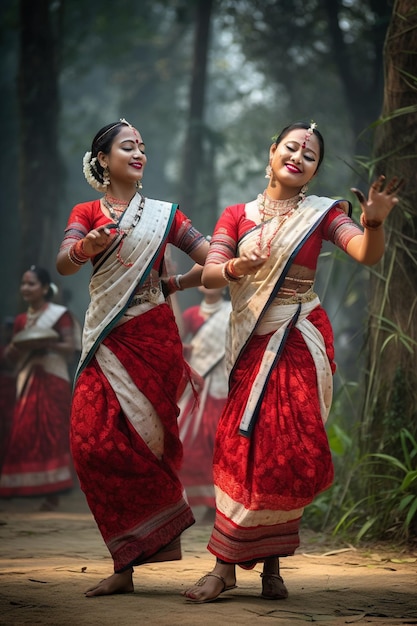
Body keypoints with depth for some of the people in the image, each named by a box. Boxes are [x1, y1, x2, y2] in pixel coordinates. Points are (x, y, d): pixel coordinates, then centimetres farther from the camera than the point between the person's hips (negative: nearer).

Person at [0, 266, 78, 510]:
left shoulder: (60, 314, -1)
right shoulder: (21, 320, 16)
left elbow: (70, 347, -9)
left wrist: (46, 343, -22)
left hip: (53, 381, -5)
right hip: (27, 382, 6)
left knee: (51, 432, -11)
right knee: (24, 434, -4)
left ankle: (54, 492, -11)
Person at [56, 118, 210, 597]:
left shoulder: (163, 214, 10)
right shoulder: (85, 214, 10)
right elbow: (63, 264, -10)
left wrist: (173, 284, 1)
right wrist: (87, 247, -30)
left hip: (151, 337, -2)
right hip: (106, 341, 2)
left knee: (136, 441, -11)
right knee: (93, 444, -7)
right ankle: (125, 566, -2)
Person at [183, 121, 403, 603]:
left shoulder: (322, 213, 4)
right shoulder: (236, 216, 9)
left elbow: (367, 254, -12)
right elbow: (208, 274, -2)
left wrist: (374, 221, -33)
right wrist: (233, 269, -25)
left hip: (300, 341, -1)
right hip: (252, 344, 1)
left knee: (287, 451, -5)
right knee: (242, 448, -4)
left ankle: (271, 565, 4)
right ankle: (226, 567, -2)